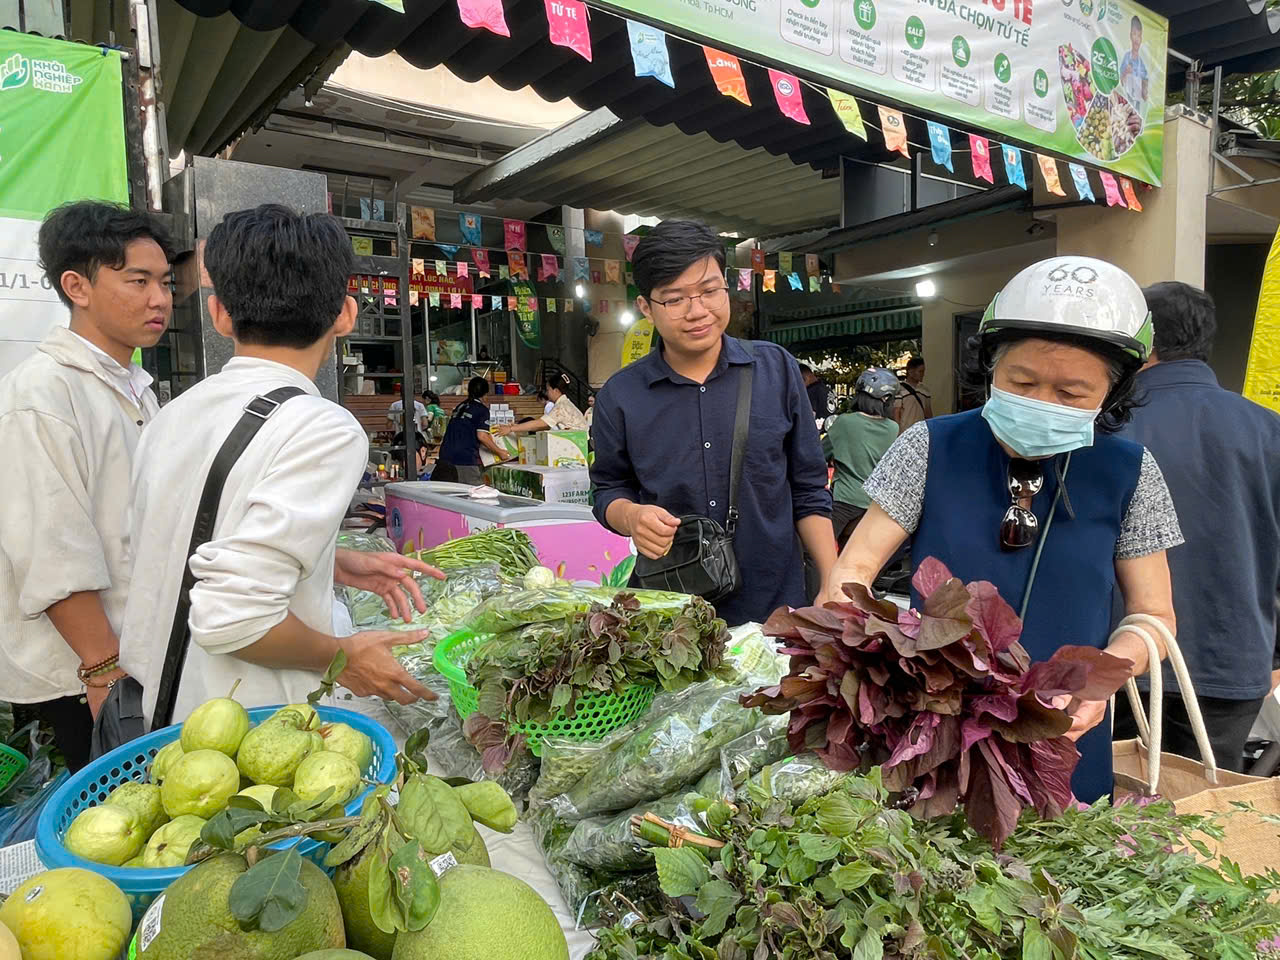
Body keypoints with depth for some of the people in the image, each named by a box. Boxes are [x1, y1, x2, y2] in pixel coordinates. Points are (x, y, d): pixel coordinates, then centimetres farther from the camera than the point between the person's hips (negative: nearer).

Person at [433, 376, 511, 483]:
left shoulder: (459, 406, 17)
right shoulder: (482, 409, -3)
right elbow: (481, 436, -11)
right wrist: (499, 452, -1)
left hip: (445, 458, 7)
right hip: (466, 459, -7)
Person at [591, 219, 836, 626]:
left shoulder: (777, 369, -2)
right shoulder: (620, 396, -4)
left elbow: (808, 491, 2)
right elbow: (609, 489, 7)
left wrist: (836, 587, -3)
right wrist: (631, 516, -15)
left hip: (776, 605, 1)